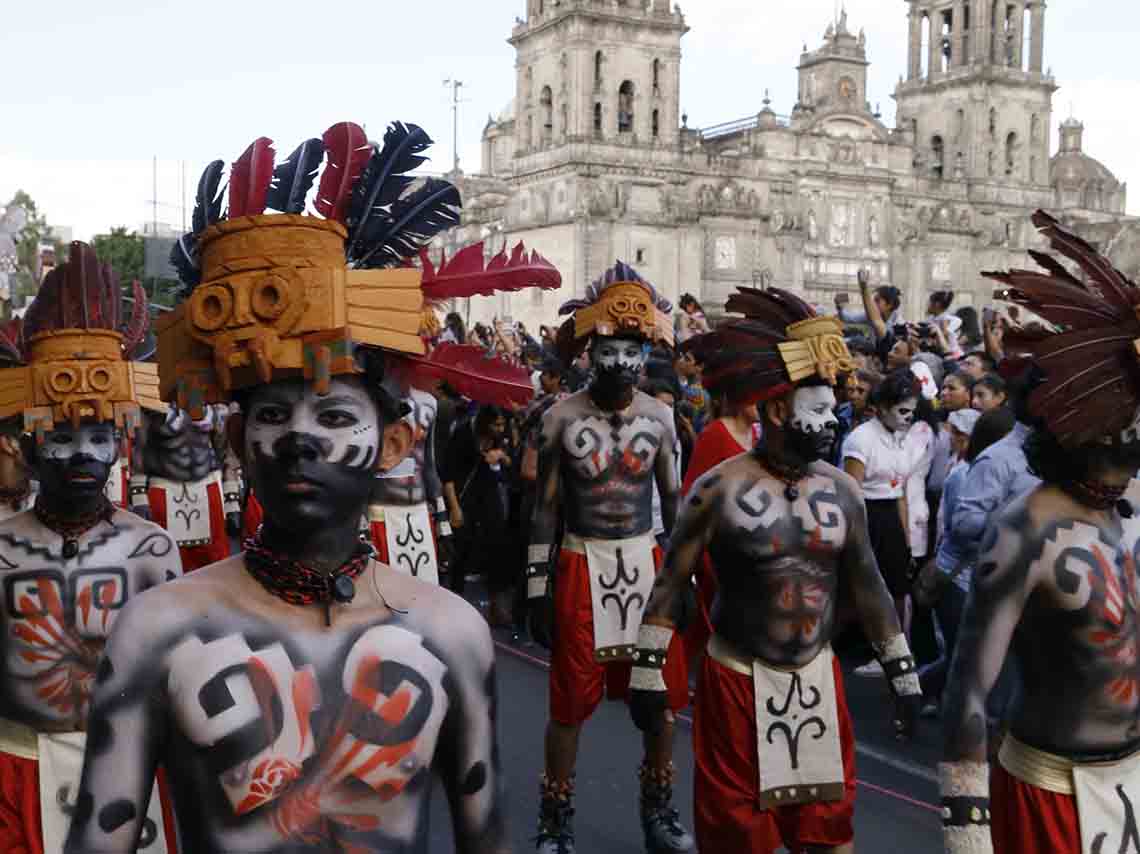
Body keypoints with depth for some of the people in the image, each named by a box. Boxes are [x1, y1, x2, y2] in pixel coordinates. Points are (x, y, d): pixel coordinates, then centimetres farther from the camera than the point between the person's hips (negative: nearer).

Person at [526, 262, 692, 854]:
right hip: (581, 568, -2)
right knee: (570, 703, 5)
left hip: (647, 566, 3)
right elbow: (544, 509, -3)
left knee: (663, 697, 10)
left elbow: (675, 501, 7)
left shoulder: (660, 418, 1)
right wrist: (537, 589, -5)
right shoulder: (561, 418, -6)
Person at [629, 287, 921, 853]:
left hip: (817, 678, 4)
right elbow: (671, 583, -8)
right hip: (738, 681, -4)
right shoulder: (719, 489, -12)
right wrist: (648, 672, -10)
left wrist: (902, 673, 7)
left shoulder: (841, 491, 0)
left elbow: (866, 586, 7)